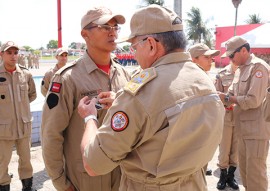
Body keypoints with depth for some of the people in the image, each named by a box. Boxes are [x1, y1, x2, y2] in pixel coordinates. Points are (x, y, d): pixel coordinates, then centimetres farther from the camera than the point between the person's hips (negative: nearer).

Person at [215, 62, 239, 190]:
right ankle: (223, 176, 24)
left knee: (236, 149, 10)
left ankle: (231, 176, 27)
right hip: (226, 116, -1)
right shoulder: (222, 75, -1)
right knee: (224, 148, 7)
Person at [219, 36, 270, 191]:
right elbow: (231, 96, 12)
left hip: (257, 129, -9)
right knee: (244, 169, 18)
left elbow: (253, 100, -22)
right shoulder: (240, 70, 15)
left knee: (255, 171, 0)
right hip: (244, 128, 9)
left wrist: (226, 98, -14)